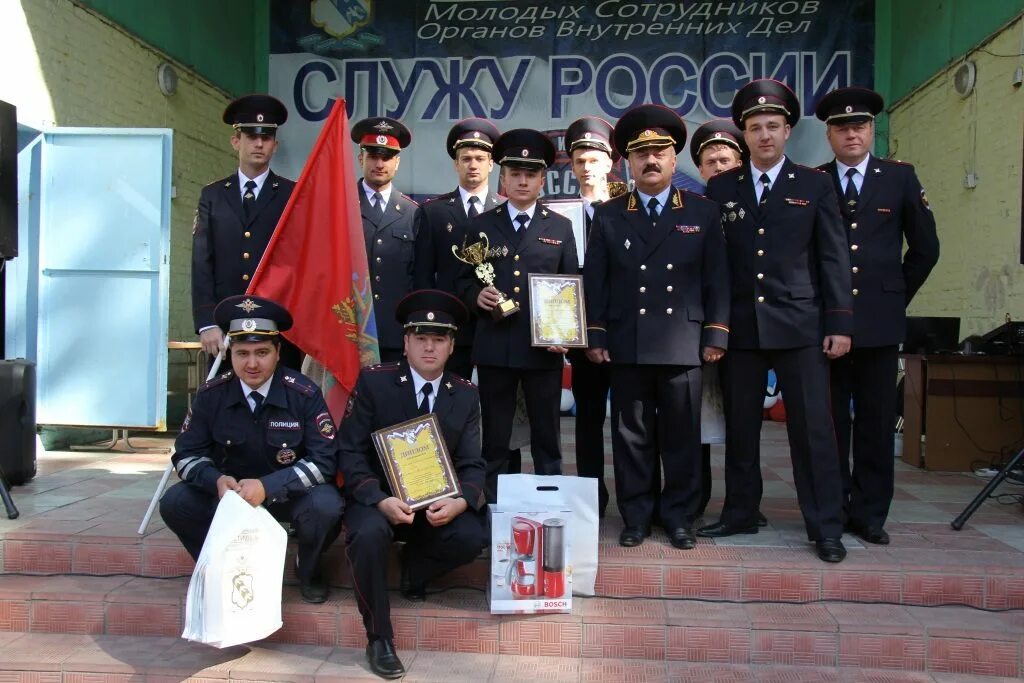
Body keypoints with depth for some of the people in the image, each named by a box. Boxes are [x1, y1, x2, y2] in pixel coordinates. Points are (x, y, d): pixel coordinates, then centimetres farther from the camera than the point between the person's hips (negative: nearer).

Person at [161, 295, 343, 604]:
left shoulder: (304, 393, -19)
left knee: (325, 506, -33)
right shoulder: (211, 394, -10)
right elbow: (186, 454, -4)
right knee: (175, 503, -20)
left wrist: (268, 486, -33)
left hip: (291, 492, -2)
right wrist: (217, 480, -27)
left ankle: (308, 571, 1)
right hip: (230, 489, 3)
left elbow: (325, 459, -20)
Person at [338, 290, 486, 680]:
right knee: (368, 533, -35)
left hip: (436, 503, 2)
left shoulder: (466, 395, 1)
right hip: (377, 499, -2)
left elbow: (472, 465, -2)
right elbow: (350, 451, -11)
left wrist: (460, 502, -25)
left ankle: (415, 569, 8)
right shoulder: (373, 381, -7)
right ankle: (379, 637, -13)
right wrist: (380, 500, -27)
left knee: (472, 538, -26)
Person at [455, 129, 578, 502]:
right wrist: (476, 295, -12)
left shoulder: (560, 227, 9)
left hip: (544, 346, 0)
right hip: (494, 345, 1)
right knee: (494, 438, 8)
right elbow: (462, 280, 11)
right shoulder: (482, 225, 10)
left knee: (546, 436, 7)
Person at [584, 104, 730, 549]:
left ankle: (679, 517, 19)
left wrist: (716, 334, -1)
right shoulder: (608, 216, 9)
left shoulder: (703, 213, 9)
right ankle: (635, 517, 18)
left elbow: (716, 279, 6)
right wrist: (595, 336, -1)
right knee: (631, 436, 6)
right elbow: (594, 281, 6)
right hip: (626, 345, 0)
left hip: (684, 343, 0)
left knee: (682, 436, 6)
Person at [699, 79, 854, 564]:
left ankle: (825, 528, 9)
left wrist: (839, 324, -2)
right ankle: (740, 514, 22)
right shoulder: (720, 189, 8)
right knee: (740, 427, 8)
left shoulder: (815, 186, 6)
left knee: (813, 428, -1)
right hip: (740, 325, 2)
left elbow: (834, 260, 4)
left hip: (799, 325, -1)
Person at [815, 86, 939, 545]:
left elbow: (925, 248, 11)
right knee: (829, 421, 4)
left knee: (876, 421, 5)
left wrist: (896, 296, 10)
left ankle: (870, 514, 16)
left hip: (879, 321, 1)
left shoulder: (900, 178, 7)